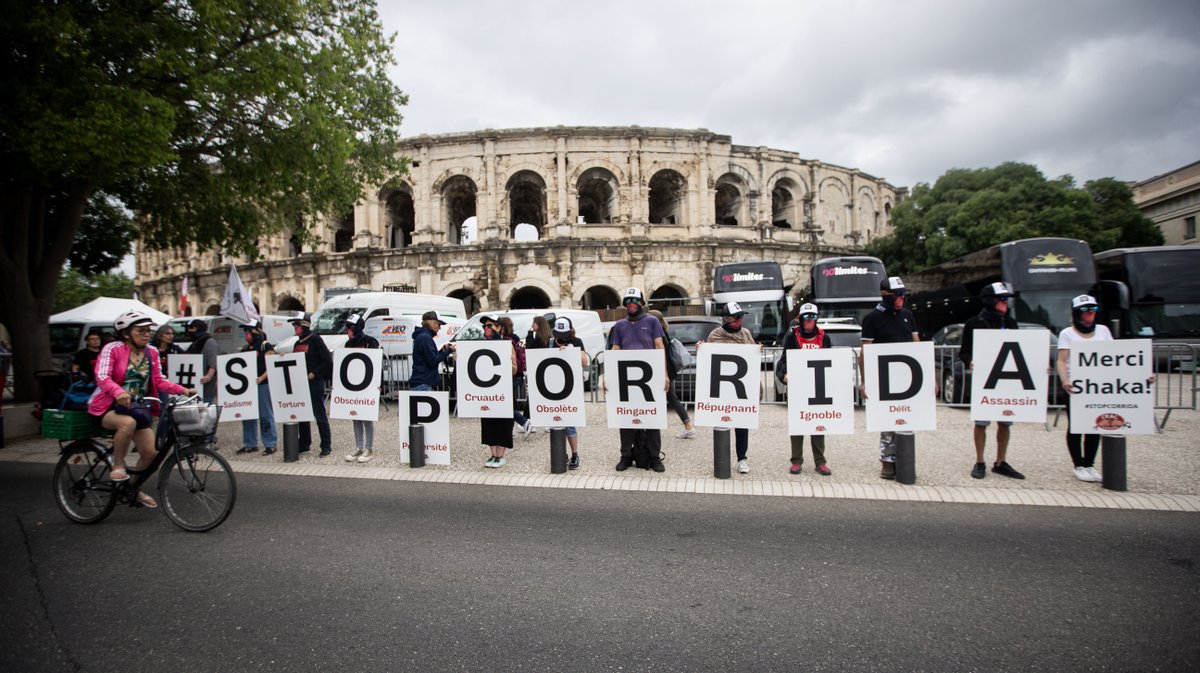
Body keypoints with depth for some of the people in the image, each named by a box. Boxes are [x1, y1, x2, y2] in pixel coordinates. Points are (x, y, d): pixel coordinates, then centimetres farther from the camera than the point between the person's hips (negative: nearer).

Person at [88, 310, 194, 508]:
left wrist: (182, 390, -13)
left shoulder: (151, 353, 4)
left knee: (151, 451, -5)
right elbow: (102, 377, -23)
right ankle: (117, 466, -16)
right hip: (108, 407, -5)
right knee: (128, 423, -39)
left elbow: (159, 381, 4)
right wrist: (119, 392, -43)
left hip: (137, 408, 5)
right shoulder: (113, 349, -10)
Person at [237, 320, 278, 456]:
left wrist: (261, 378, -25)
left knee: (265, 415, -4)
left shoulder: (266, 346, -4)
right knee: (247, 415, 10)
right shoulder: (245, 348, 17)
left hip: (263, 385, -7)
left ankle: (270, 444, 3)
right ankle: (250, 444, 20)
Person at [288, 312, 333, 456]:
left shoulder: (315, 339, -8)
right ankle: (304, 444, 24)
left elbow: (328, 361, -13)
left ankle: (326, 446, 2)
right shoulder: (297, 343, 15)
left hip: (315, 382, -8)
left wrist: (314, 374, -16)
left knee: (319, 414, -4)